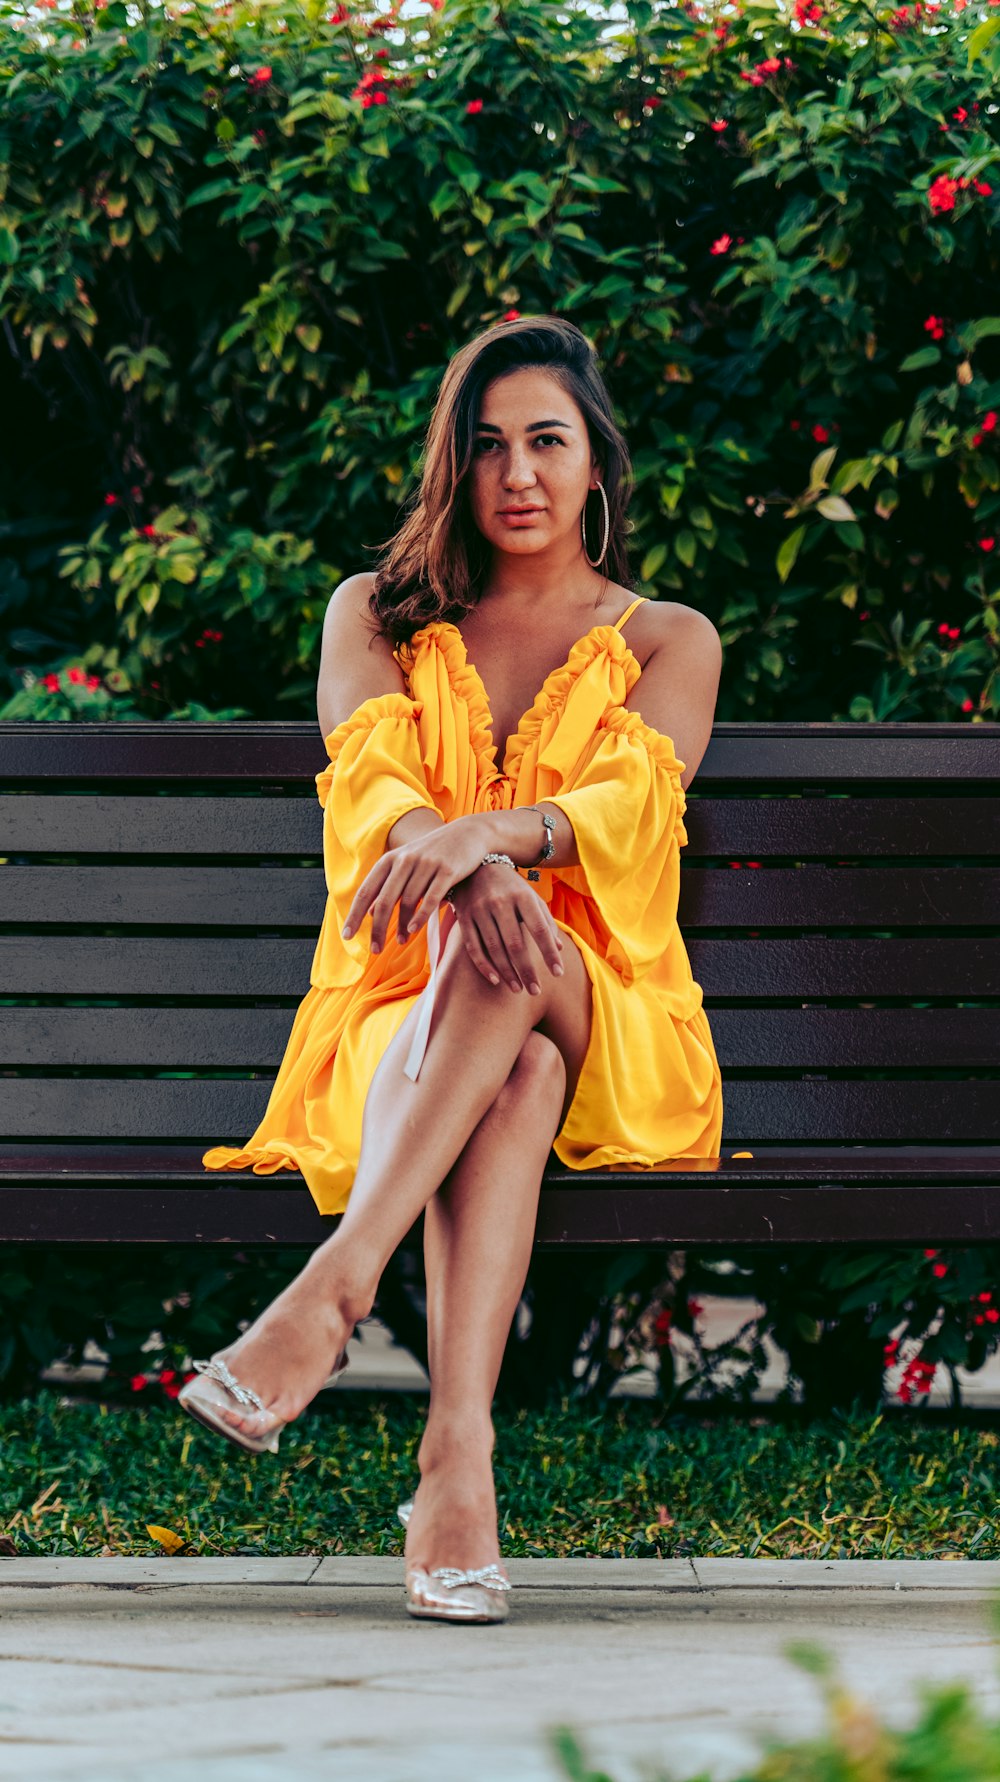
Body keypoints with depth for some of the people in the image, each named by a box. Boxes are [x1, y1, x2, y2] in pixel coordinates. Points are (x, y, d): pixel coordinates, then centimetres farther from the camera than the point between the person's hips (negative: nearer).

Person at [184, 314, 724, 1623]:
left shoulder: (668, 641, 13)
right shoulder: (378, 617, 15)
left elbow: (632, 804, -9)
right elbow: (368, 783, -6)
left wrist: (484, 833, -32)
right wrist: (462, 869, -31)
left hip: (608, 1035, 0)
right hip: (404, 1011, 0)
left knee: (515, 952, -37)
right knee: (501, 1072, -37)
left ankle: (338, 1277, -54)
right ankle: (460, 1453, -57)